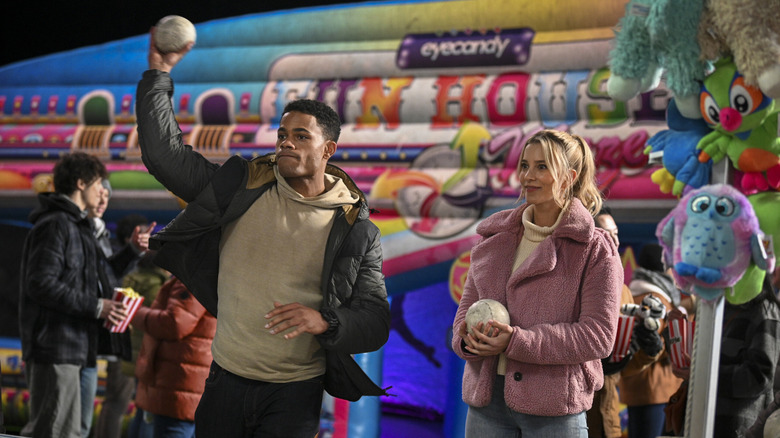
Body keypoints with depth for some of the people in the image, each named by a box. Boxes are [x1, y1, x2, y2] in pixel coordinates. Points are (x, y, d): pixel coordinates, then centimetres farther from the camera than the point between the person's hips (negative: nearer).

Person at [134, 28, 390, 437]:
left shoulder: (355, 229, -2)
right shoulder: (241, 187, 3)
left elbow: (376, 322, -2)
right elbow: (164, 154, 3)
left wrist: (325, 322, -21)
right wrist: (159, 73, -1)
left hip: (295, 393, -2)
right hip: (226, 381, 2)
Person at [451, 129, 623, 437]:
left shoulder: (596, 248, -3)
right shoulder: (493, 237, 13)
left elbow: (598, 335, -10)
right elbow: (467, 307, 15)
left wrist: (517, 341, -19)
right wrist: (468, 338, -10)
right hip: (487, 401, 4)